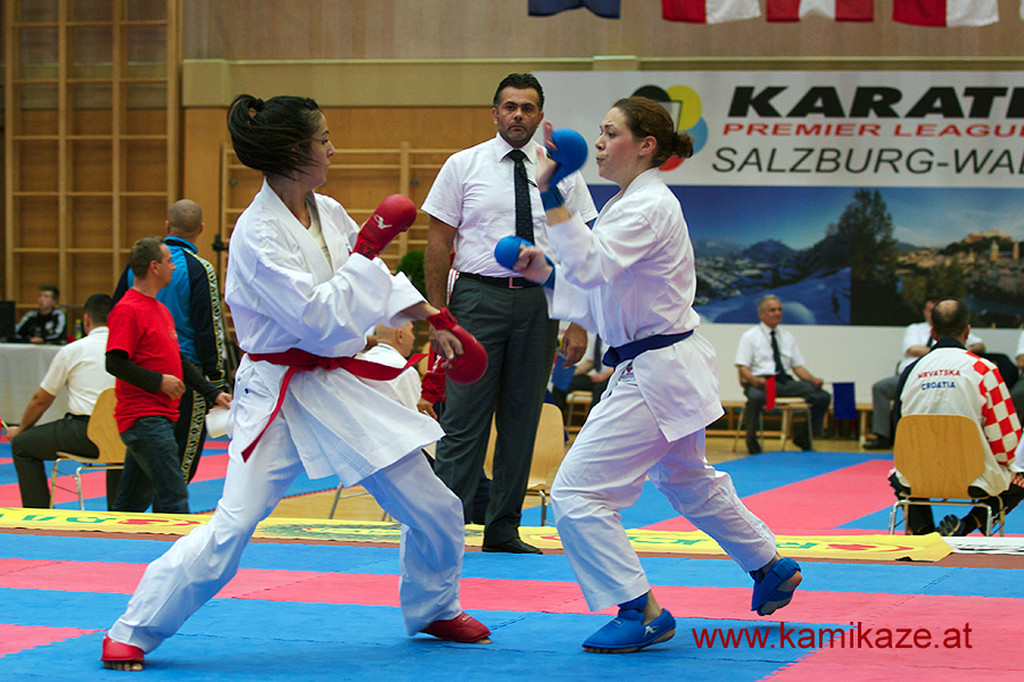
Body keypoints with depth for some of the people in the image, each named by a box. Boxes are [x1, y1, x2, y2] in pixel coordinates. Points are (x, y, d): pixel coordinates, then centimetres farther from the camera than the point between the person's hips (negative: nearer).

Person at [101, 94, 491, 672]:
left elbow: (382, 281, 20)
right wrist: (367, 251, -23)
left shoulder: (327, 211, 4)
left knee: (435, 511, 10)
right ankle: (132, 633, -3)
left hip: (339, 386, 7)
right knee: (232, 527, -17)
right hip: (280, 398, -7)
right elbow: (321, 319, -26)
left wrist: (437, 321, 15)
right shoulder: (257, 234, -19)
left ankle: (434, 609, 36)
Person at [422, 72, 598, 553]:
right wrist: (439, 315, -4)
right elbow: (439, 244, 2)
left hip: (538, 303, 3)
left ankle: (503, 530, 18)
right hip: (479, 296, -2)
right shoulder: (464, 166, 2)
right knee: (464, 418, -6)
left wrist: (578, 325, -1)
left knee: (522, 420, 8)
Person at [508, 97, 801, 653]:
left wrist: (551, 195, -37)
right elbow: (598, 292, 17)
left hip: (657, 376, -11)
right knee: (686, 482, 30)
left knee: (577, 492, -12)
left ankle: (641, 612, -5)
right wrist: (546, 273, 4)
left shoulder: (650, 209, -19)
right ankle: (772, 568, 47)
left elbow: (591, 265, -34)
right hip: (667, 371, 11)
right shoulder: (627, 204, 12)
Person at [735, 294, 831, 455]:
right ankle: (751, 440, -21)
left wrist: (813, 379, -1)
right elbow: (743, 367, -4)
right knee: (756, 397, -42)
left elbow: (798, 366, 18)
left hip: (785, 381, 5)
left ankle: (804, 438, 0)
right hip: (760, 380, -5)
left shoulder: (787, 337, 20)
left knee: (823, 396, -14)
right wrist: (754, 380, -25)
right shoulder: (749, 337, 5)